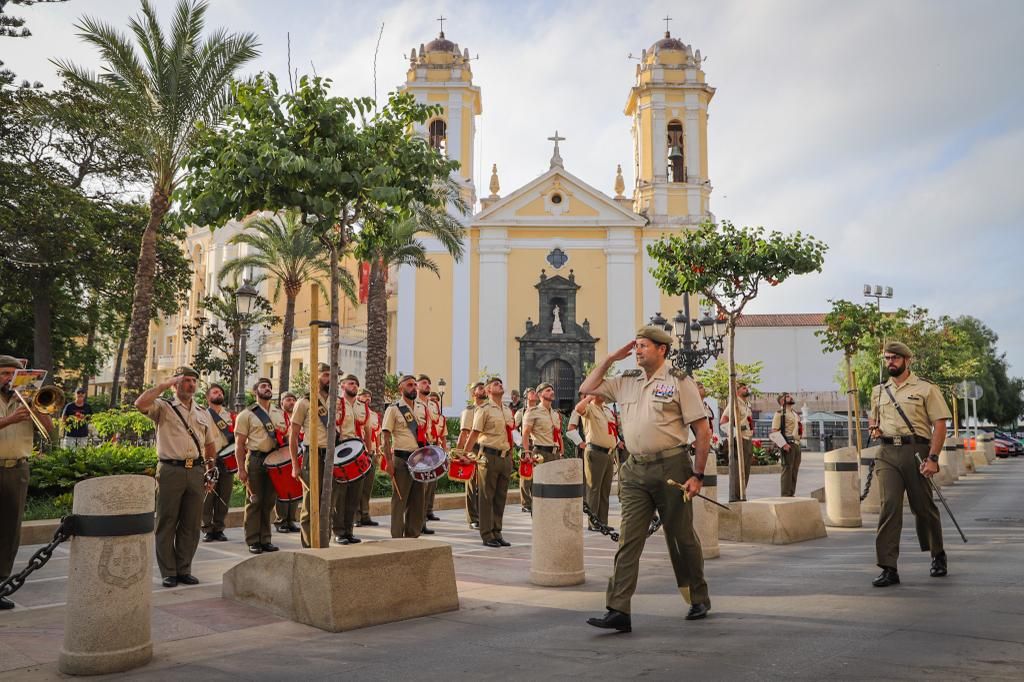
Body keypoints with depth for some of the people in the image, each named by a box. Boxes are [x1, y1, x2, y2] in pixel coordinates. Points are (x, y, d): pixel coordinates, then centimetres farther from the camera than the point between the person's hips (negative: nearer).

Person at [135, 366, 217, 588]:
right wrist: (164, 385, -12)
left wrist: (211, 473, 14)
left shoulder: (203, 413, 16)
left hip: (195, 472, 5)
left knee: (191, 524, 8)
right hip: (170, 470, -4)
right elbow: (140, 404, -20)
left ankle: (184, 570, 19)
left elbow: (210, 445, 21)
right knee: (167, 523, 2)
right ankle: (168, 572, 11)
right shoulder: (163, 407, 1)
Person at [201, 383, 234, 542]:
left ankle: (219, 529, 13)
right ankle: (207, 530, 8)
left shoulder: (230, 416, 16)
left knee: (224, 497, 5)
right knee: (208, 497, -1)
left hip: (227, 460, 4)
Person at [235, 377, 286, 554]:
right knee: (255, 501, 0)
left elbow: (286, 436, 18)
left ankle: (265, 539, 16)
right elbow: (240, 444, -4)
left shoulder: (280, 413, 13)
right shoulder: (247, 414, -1)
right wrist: (241, 469, -11)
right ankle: (253, 541, 7)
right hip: (255, 460, -4)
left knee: (269, 502, 8)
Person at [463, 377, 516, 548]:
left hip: (505, 456, 7)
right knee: (487, 497, 1)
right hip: (489, 456, -7)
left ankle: (497, 533, 19)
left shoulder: (507, 410, 15)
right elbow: (474, 433, -10)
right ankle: (487, 535, 7)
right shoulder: (484, 409, -6)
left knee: (501, 497, 10)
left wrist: (510, 455, 17)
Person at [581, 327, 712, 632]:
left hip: (670, 467, -4)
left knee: (681, 536, 10)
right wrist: (611, 358, 11)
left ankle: (699, 598, 30)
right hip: (635, 471, 4)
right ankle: (618, 611, -2)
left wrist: (697, 475, -9)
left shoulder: (679, 381, -3)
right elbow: (587, 388, 18)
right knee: (628, 540, -2)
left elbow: (703, 431, -4)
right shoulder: (626, 381, 12)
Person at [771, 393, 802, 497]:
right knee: (787, 469, -10)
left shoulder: (795, 413, 21)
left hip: (796, 444, 8)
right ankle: (785, 495, -10)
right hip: (787, 445, -8)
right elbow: (774, 430, -13)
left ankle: (791, 494, 12)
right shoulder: (780, 413, -5)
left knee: (794, 470, 7)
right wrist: (783, 444, -20)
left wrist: (798, 441, 17)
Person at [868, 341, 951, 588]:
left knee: (924, 507, 8)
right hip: (887, 453, 3)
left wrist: (932, 458, -14)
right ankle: (889, 569, -9)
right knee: (888, 507, -8)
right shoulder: (879, 391, 16)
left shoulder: (926, 389, 1)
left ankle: (938, 556, 33)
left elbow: (940, 425, -4)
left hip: (916, 451, -3)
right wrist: (874, 427, 4)